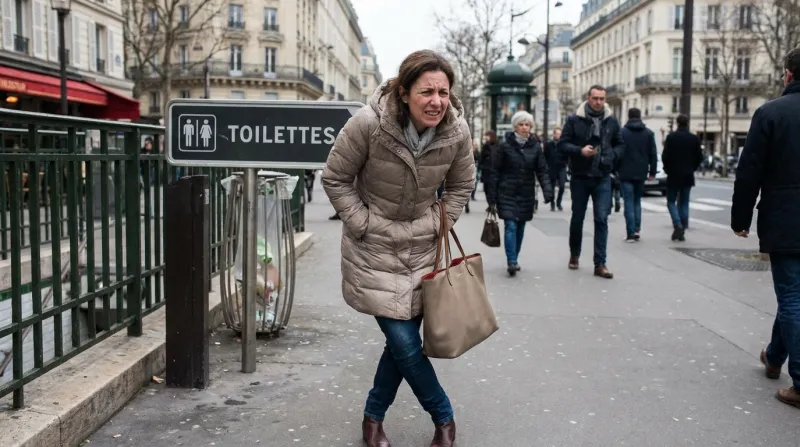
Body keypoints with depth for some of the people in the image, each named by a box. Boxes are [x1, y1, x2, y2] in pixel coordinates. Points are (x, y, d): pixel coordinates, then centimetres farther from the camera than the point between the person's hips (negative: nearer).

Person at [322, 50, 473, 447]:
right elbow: (335, 179, -9)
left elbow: (460, 186, 8)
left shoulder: (457, 132, -11)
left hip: (421, 246, 4)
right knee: (404, 343, -4)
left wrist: (440, 225, -1)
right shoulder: (369, 123, -22)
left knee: (403, 339, 9)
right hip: (374, 249, -3)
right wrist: (362, 225, -12)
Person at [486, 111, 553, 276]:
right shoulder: (505, 146, -4)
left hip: (526, 194, 3)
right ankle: (511, 262, -13)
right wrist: (492, 197, -4)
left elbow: (542, 171, 2)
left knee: (520, 228, 9)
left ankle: (514, 260, 20)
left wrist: (547, 191, -12)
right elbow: (496, 172, -2)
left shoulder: (535, 146, 3)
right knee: (511, 226, -12)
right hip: (507, 193, -3)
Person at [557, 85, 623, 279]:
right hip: (580, 178, -1)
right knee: (577, 218, 13)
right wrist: (580, 151, -19)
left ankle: (600, 264, -1)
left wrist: (612, 156, -5)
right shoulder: (574, 119, -5)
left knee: (602, 219, -4)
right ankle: (574, 255, 33)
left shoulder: (612, 121, 2)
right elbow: (562, 144, -4)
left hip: (603, 178, 1)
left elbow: (620, 144, 14)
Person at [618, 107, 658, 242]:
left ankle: (631, 233, -8)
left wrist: (615, 169, 3)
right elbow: (653, 154, 4)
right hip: (641, 173, 3)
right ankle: (637, 229, 9)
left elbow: (617, 153, -6)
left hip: (626, 173, -3)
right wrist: (652, 171, 9)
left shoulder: (622, 132, -4)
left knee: (629, 203, -2)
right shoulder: (649, 133, 5)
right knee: (637, 201, 16)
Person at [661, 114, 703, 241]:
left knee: (671, 201, 7)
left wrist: (667, 169, 6)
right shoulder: (695, 139, 0)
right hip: (688, 176, 3)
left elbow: (665, 156, -11)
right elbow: (699, 158, 1)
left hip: (673, 175, -3)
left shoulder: (671, 137, -9)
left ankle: (677, 225, -16)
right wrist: (691, 169, 16)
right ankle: (682, 232, 7)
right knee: (684, 203, 9)